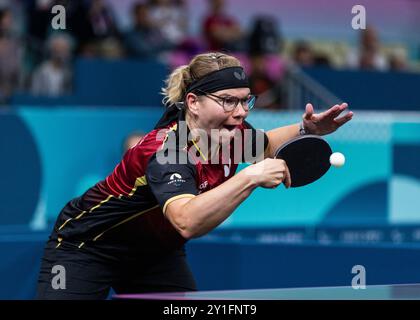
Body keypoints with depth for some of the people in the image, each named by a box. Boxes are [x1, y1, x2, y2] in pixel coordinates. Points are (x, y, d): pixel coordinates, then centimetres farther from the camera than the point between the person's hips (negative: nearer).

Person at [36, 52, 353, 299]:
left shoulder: (227, 130, -12)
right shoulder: (167, 149, -35)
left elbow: (265, 144, 14)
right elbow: (187, 222, -55)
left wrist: (307, 129, -5)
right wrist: (250, 177, -60)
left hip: (156, 254, 8)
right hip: (87, 245, -8)